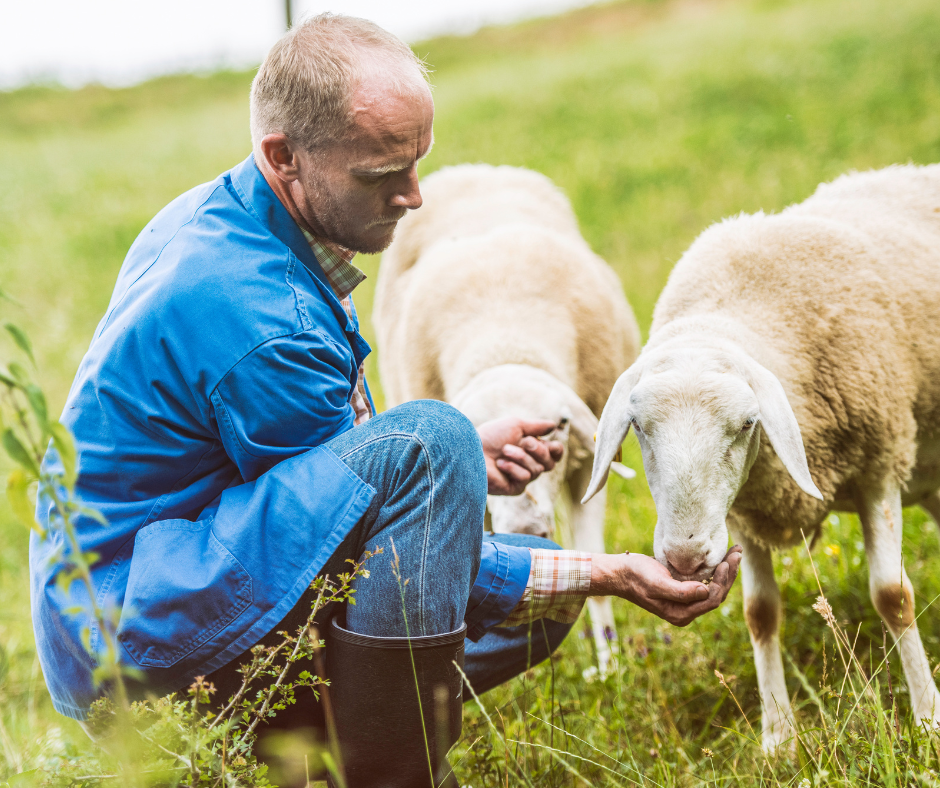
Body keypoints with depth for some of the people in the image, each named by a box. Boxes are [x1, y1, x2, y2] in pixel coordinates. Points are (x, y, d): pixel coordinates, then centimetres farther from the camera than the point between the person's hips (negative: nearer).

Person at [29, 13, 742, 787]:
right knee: (427, 441, -29)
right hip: (129, 654, -10)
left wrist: (459, 459, 5)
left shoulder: (214, 213, 5)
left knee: (537, 598, 8)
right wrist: (608, 573, -13)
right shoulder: (257, 317, -25)